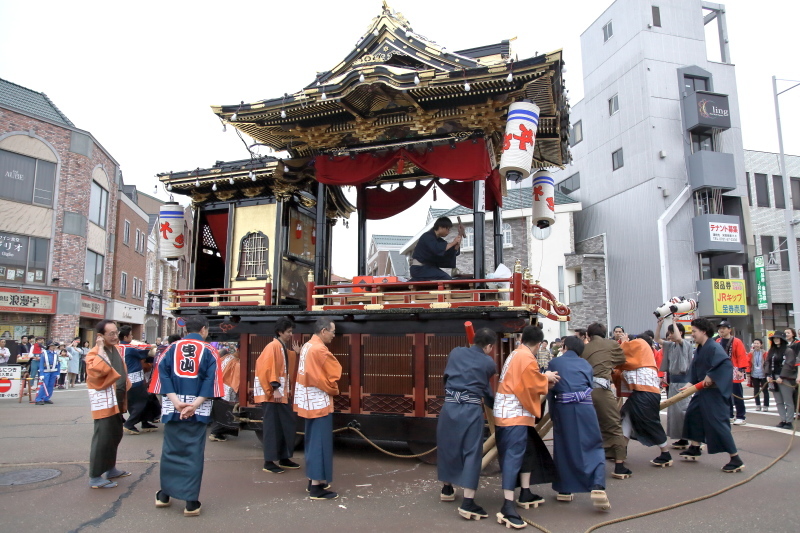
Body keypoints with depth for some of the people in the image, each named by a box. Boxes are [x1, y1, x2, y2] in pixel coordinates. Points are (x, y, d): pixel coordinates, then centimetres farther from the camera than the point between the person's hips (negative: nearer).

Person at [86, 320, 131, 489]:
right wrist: (101, 348, -26)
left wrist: (125, 390, 20)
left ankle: (110, 469, 31)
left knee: (115, 436, 17)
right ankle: (95, 477, 3)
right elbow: (99, 370, -35)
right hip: (104, 401, -9)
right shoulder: (94, 353, -15)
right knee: (102, 439, -6)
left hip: (116, 400, 9)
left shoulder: (115, 350, 11)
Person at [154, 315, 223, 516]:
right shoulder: (209, 351, 0)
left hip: (172, 408, 3)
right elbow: (211, 379, -11)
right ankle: (191, 502, 6)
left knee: (170, 450, 16)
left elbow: (163, 373, -4)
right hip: (198, 410, -2)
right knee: (194, 452, 3)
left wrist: (176, 401, -10)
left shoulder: (172, 348, 6)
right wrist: (196, 404, -16)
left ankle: (164, 495, 27)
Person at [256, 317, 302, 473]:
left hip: (284, 392, 9)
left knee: (288, 424, 10)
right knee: (273, 427, -4)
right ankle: (268, 462, 3)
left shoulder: (285, 349, 14)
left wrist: (296, 354, 8)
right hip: (273, 393, -9)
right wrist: (275, 389, -24)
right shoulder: (273, 346, -13)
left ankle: (284, 458, 20)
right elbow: (268, 369, -20)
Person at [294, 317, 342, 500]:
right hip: (319, 402, -10)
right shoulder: (320, 350, -20)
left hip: (309, 400, 10)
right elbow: (334, 373, -14)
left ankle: (314, 480, 24)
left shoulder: (307, 346, 9)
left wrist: (329, 388, 8)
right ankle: (317, 487, 1)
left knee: (313, 441, 16)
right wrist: (333, 389, 4)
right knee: (320, 443, -4)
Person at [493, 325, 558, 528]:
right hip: (515, 413, -10)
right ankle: (508, 507, -17)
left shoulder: (515, 354, 15)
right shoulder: (527, 357, -15)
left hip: (510, 411, 10)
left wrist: (544, 379, 13)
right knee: (514, 456, -14)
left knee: (526, 451, 19)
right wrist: (547, 378, 3)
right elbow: (534, 384, -15)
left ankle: (525, 494, 26)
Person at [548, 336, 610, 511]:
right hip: (585, 408, 0)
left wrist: (553, 414, 14)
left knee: (563, 448, 14)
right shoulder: (585, 364, 13)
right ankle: (598, 487, -12)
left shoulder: (555, 363, 9)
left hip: (562, 408, 0)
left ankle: (564, 490, 20)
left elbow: (550, 390, 8)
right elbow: (591, 385, 15)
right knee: (594, 446, 7)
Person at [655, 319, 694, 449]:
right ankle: (681, 438, 19)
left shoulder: (686, 344, -9)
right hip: (673, 380, 9)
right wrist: (660, 324, 9)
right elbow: (657, 339, 18)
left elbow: (678, 338, -31)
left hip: (682, 380, -9)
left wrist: (674, 323, -18)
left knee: (682, 409, -10)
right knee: (674, 409, 11)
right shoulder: (671, 345, 12)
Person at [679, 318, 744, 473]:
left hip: (713, 391, -11)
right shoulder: (700, 349, 11)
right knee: (692, 414, 19)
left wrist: (711, 377, -27)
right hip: (702, 390, 11)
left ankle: (736, 459, 0)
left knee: (718, 422, -9)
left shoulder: (713, 347, -19)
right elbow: (694, 368, 14)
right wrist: (690, 384, 4)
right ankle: (694, 449, 32)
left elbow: (726, 364, -33)